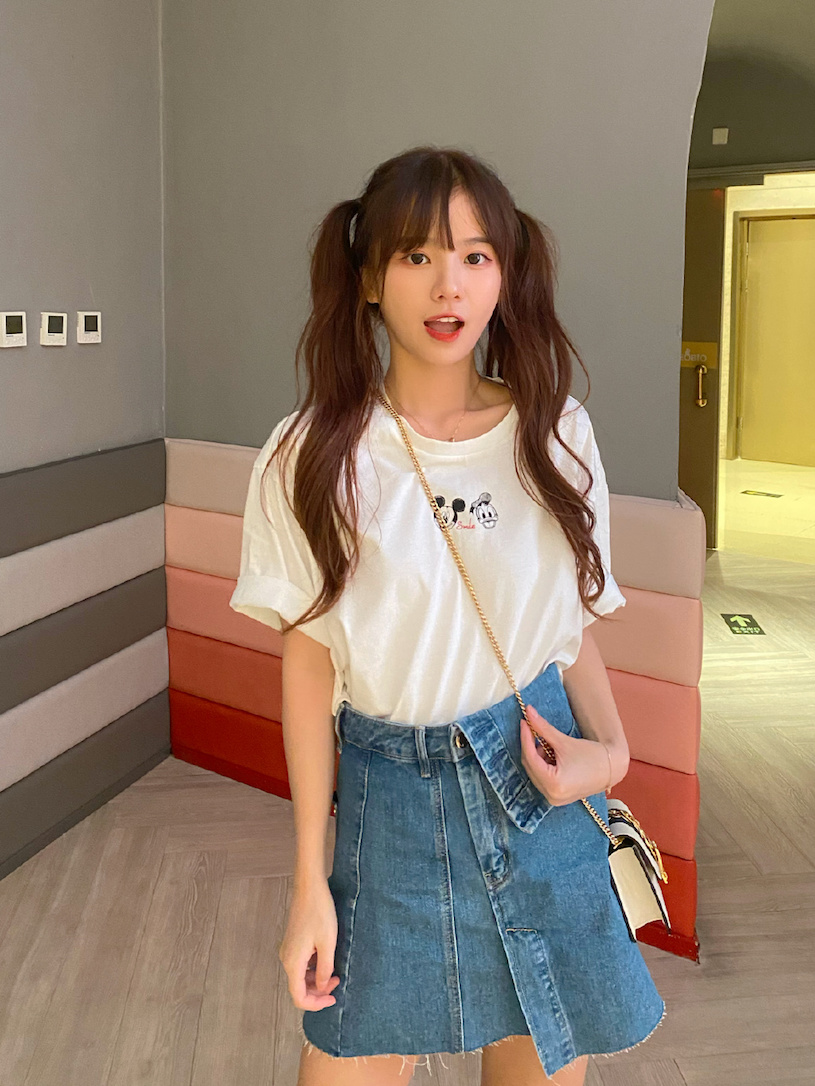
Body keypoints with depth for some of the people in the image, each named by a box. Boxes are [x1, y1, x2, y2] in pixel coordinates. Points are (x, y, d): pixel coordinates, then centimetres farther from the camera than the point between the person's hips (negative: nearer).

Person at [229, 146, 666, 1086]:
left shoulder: (555, 433, -1)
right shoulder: (313, 456, -9)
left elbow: (573, 624, 8)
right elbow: (309, 663, -6)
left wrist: (611, 746, -10)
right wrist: (309, 880, -4)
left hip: (542, 784, 2)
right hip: (388, 791, -2)